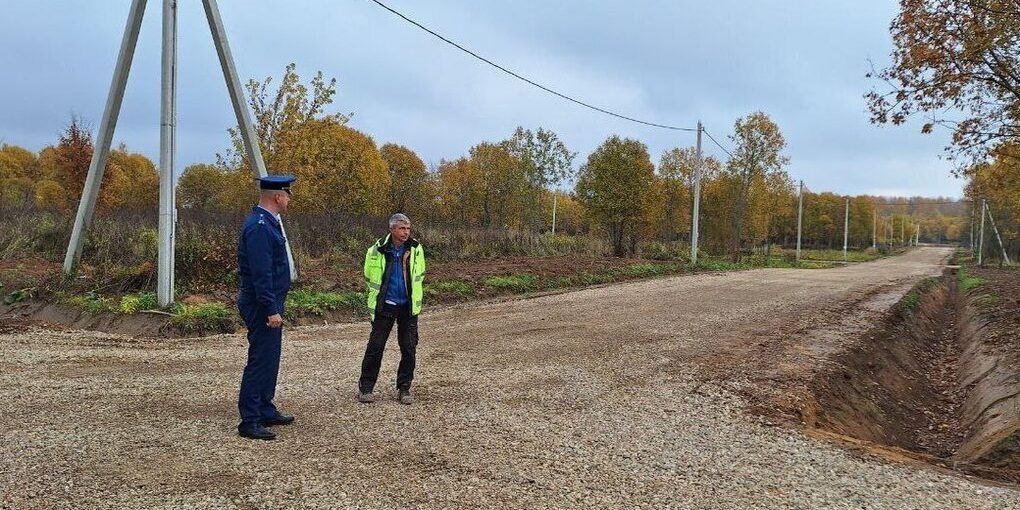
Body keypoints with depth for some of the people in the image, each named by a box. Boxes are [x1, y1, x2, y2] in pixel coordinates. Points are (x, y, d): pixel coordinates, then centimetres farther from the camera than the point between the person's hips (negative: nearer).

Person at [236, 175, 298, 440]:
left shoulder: (268, 222, 13)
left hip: (270, 303, 11)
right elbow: (261, 272, -24)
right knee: (260, 360, -6)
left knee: (269, 359, 17)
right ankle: (249, 421, 0)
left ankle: (266, 411, 29)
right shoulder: (259, 226, -19)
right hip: (262, 305, -11)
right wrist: (272, 309, -25)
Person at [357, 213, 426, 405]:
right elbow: (369, 277, 5)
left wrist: (413, 294, 11)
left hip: (408, 306, 2)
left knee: (409, 349, 4)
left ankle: (404, 388, 16)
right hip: (385, 306, -2)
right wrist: (377, 296, 10)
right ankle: (365, 387, 12)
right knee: (375, 347, 1)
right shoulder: (377, 250, -8)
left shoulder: (415, 249, -1)